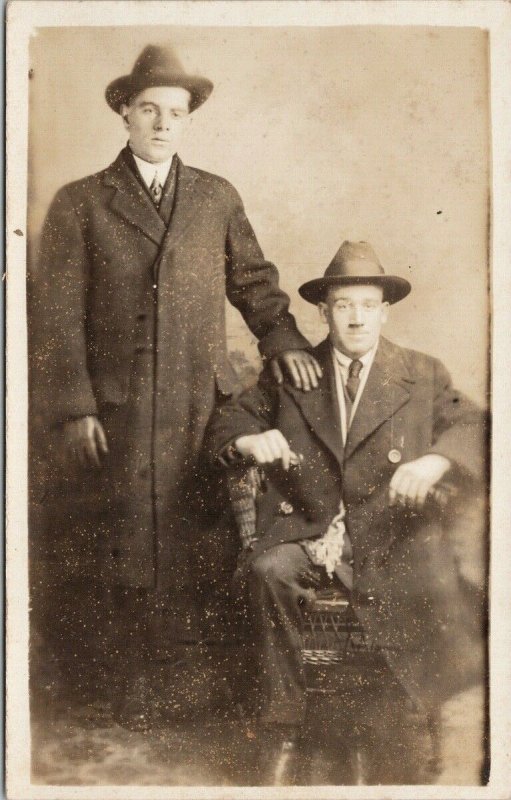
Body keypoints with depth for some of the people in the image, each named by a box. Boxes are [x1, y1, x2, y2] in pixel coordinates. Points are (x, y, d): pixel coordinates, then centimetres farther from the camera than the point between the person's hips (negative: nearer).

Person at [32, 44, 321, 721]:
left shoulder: (219, 199, 13)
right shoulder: (78, 204, 5)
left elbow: (254, 279, 19)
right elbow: (57, 313, 0)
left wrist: (283, 339, 1)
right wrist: (72, 407, -8)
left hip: (199, 411, 2)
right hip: (110, 413, -1)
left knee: (185, 556, 7)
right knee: (106, 558, 5)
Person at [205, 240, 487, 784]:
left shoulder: (423, 376, 9)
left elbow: (472, 427, -3)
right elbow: (228, 418, 11)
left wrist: (435, 461, -25)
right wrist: (250, 440, -14)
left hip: (392, 540, 0)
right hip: (306, 531, 1)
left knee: (440, 602, -25)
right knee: (266, 570, -28)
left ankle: (401, 744, 3)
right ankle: (281, 734, -10)